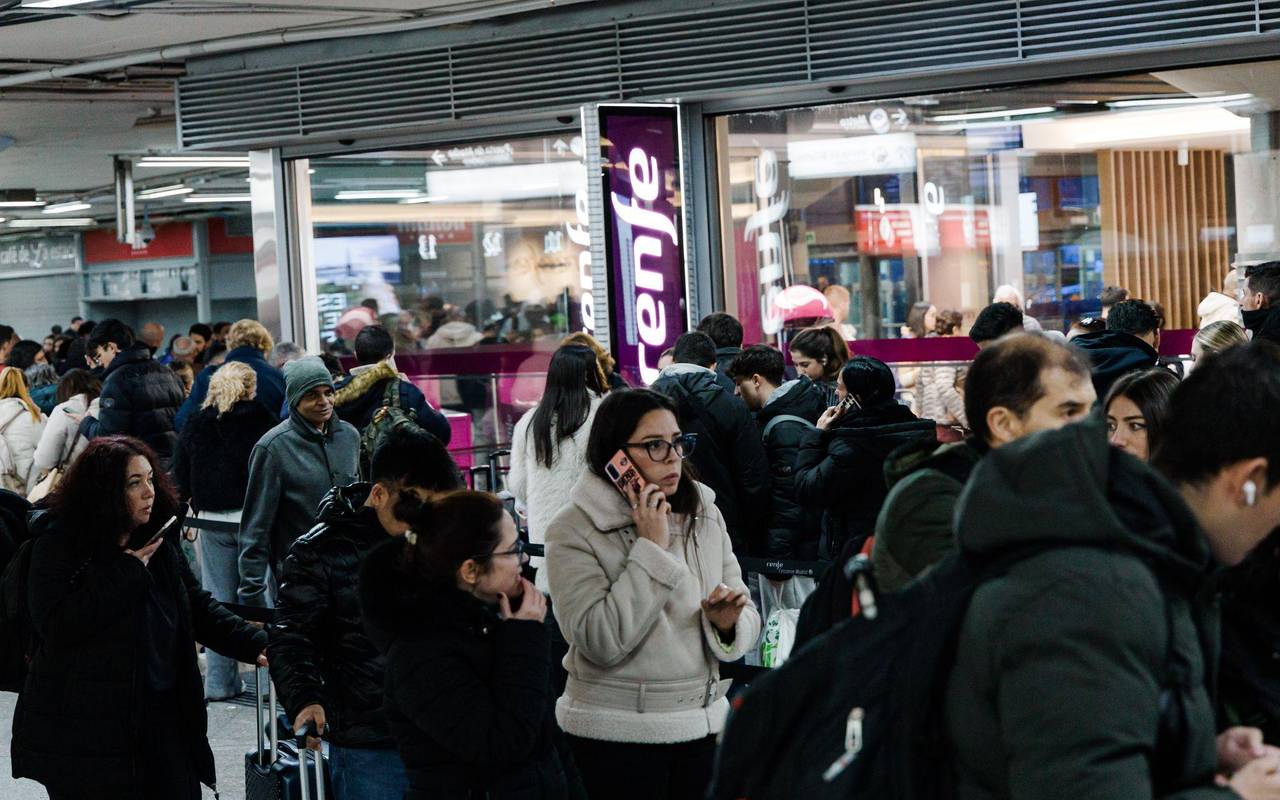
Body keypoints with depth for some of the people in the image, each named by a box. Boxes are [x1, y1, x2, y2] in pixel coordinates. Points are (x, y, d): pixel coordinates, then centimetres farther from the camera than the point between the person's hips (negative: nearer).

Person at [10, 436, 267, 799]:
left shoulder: (159, 540, 9)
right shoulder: (58, 544, -10)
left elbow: (198, 608, 14)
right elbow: (57, 627, -22)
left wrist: (255, 644, -1)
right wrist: (127, 571, -18)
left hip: (162, 718, 6)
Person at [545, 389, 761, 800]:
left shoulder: (705, 513, 5)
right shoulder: (574, 530, -10)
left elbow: (747, 622, 8)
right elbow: (600, 642, -20)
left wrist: (728, 624, -15)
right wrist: (651, 549, -18)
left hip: (704, 721, 5)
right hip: (616, 735, -4)